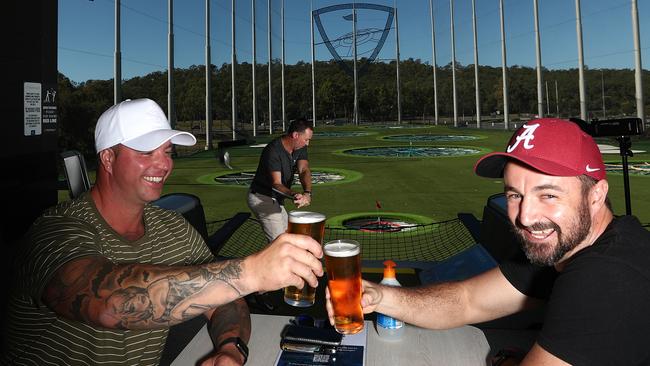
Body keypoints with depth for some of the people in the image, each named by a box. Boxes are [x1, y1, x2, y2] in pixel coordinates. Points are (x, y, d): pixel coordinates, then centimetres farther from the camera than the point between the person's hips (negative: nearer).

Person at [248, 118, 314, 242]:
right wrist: (293, 195, -50)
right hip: (262, 198, -8)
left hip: (276, 199, 9)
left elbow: (304, 170, -17)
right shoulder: (273, 150, -26)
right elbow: (276, 184, -31)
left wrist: (307, 193, -36)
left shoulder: (300, 148, -3)